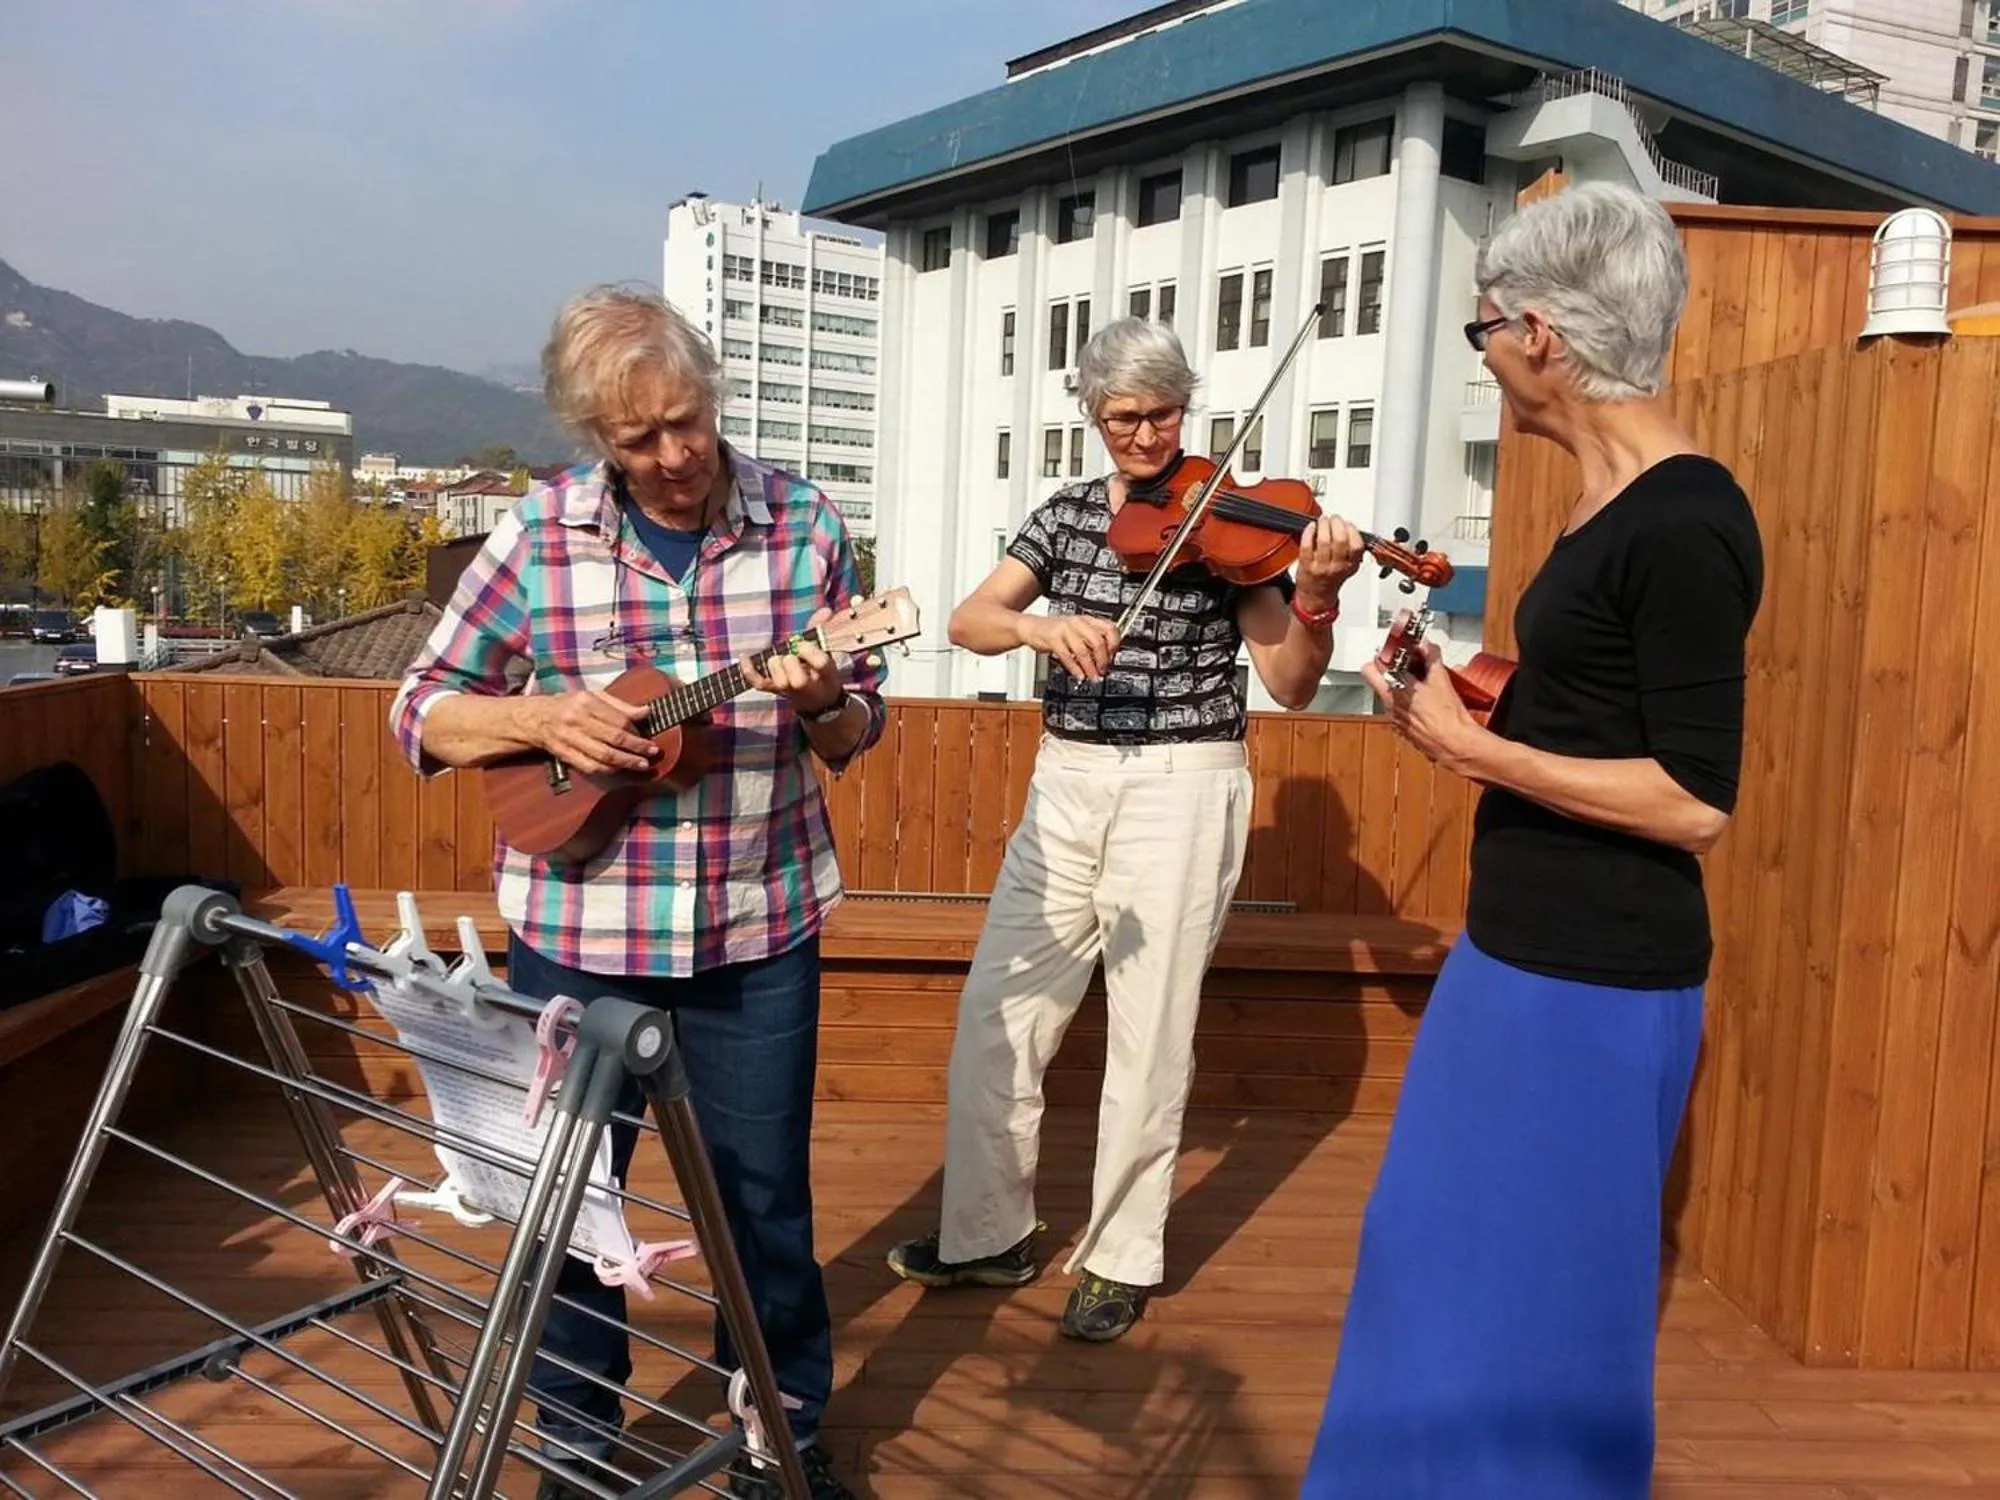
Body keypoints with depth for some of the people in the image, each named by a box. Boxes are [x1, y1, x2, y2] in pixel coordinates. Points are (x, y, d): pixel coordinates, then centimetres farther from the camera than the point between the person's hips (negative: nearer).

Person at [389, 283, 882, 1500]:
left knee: (768, 1195, 12)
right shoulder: (539, 535, -5)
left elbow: (857, 730, 3)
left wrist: (823, 702, -19)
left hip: (760, 930, 0)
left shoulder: (804, 525, -3)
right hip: (577, 931, 0)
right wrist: (544, 718, -16)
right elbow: (425, 712, 2)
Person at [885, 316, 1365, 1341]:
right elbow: (968, 621, -5)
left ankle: (1123, 1258, 20)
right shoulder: (1066, 515, 7)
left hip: (1182, 789, -4)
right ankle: (987, 1235, 23)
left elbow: (1290, 686, -8)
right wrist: (1035, 625, -25)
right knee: (997, 1014, 5)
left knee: (1149, 1034, 1)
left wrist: (1315, 598, -26)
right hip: (1068, 784, 4)